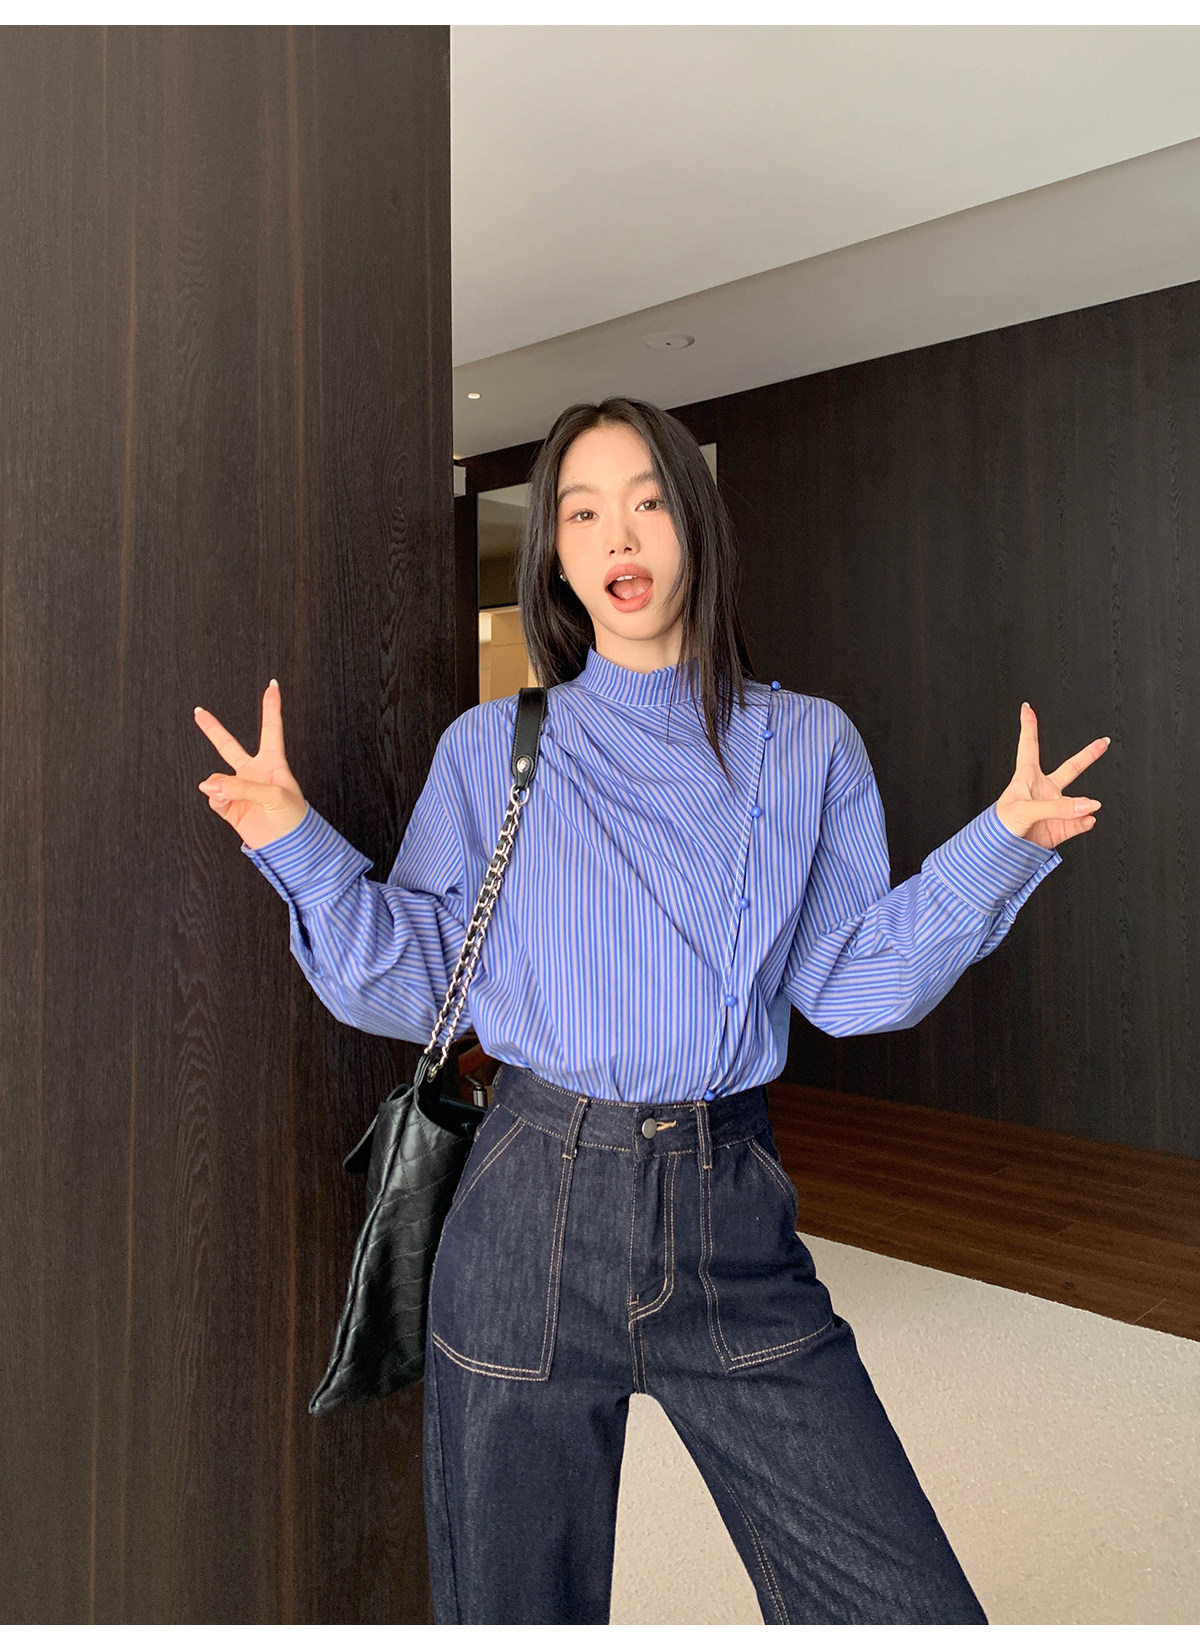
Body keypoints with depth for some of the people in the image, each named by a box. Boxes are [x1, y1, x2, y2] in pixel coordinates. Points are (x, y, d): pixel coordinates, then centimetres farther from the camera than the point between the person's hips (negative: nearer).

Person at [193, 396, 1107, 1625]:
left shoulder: (807, 747, 6)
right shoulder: (489, 751, 2)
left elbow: (853, 982, 3)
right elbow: (415, 987, 2)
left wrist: (1002, 842, -6)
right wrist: (296, 842, -9)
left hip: (734, 1215, 1)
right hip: (536, 1211, 0)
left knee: (915, 1613, 2)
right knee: (519, 1611, 16)